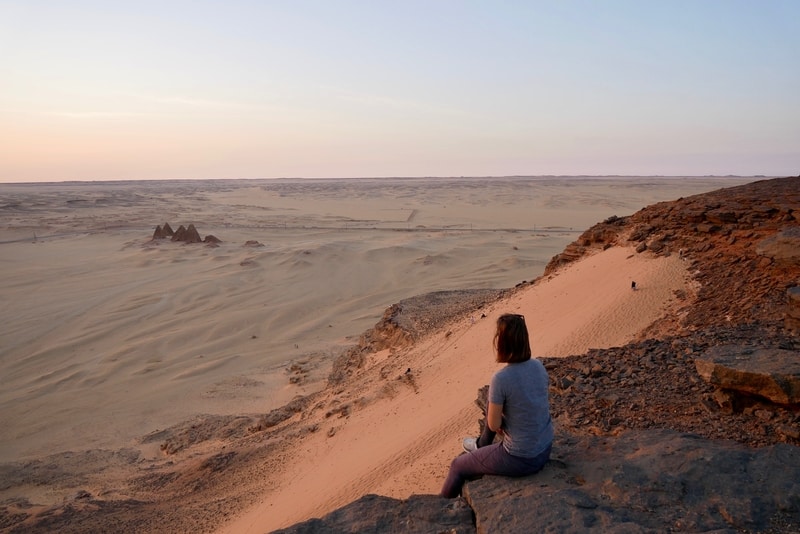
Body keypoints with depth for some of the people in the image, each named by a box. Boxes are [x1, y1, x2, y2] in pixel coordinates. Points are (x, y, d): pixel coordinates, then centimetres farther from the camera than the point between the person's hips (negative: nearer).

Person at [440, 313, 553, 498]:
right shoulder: (538, 366, -6)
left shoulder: (501, 379, -27)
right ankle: (481, 446, 50)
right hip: (545, 449, 7)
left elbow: (494, 425, -17)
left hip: (521, 460, -7)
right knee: (492, 402, 26)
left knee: (458, 466, 18)